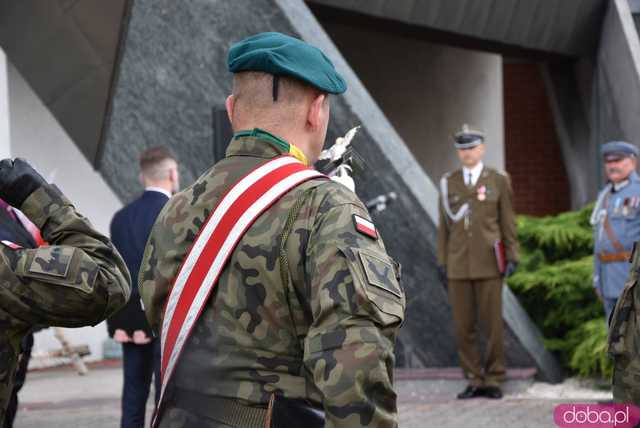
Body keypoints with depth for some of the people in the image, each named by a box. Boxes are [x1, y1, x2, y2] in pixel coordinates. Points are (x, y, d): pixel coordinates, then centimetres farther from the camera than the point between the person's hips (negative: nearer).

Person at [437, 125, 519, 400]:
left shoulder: (499, 181, -1)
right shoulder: (448, 183, 6)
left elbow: (508, 222, 0)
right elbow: (445, 225, 7)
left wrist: (512, 258, -7)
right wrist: (442, 261, 1)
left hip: (488, 264, -2)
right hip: (459, 265, 2)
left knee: (492, 324, -3)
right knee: (463, 326, 1)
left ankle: (493, 380, 7)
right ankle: (474, 381, 10)